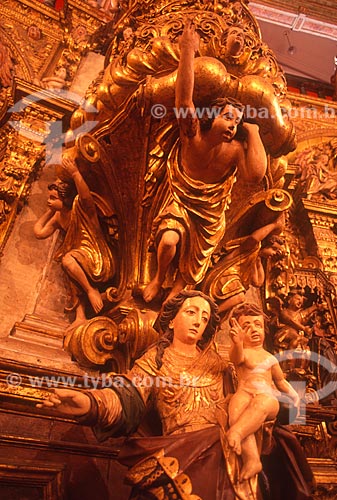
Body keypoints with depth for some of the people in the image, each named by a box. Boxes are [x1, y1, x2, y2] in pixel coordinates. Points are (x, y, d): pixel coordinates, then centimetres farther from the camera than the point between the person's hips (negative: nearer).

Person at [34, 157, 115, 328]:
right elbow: (39, 232, 6)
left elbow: (86, 196, -36)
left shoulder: (81, 208, -13)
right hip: (80, 260, 9)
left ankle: (92, 290, -13)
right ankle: (80, 316, -7)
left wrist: (75, 173, -37)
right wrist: (49, 211, 10)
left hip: (97, 257, -8)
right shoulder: (58, 216, 10)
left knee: (68, 260, -29)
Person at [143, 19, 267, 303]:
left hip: (211, 215, 1)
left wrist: (253, 132, -32)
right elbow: (184, 97, -34)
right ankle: (159, 278, 4)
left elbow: (255, 175, -39)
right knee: (169, 241, -28)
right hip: (181, 204, -1)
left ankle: (176, 289, 40)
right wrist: (188, 51, -40)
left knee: (190, 272, 8)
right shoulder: (193, 135, -20)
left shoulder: (236, 150, -20)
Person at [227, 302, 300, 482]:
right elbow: (238, 357, -13)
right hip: (245, 392, -1)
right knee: (237, 406, -37)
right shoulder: (240, 352, 13)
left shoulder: (270, 357, 26)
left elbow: (280, 381, 35)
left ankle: (235, 432, -57)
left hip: (269, 396, 2)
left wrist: (293, 394, 17)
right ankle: (252, 460, -43)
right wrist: (238, 343, -35)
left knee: (261, 402, -36)